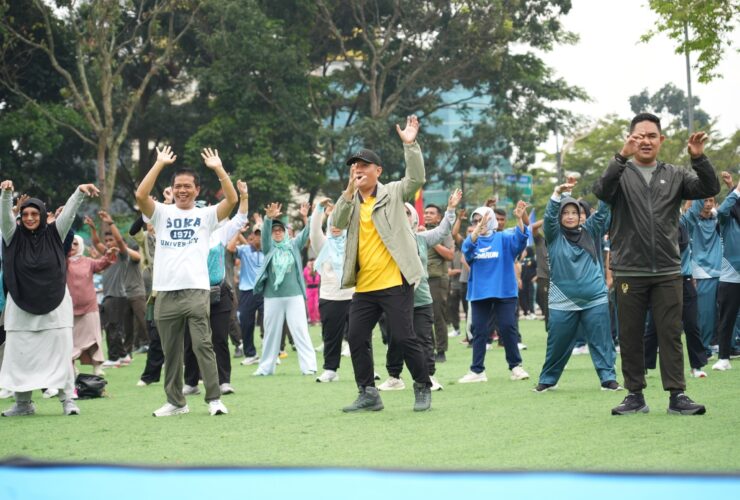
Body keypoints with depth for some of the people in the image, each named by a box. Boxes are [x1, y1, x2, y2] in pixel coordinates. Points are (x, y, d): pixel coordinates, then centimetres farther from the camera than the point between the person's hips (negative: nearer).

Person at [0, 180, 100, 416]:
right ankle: (23, 403, 9)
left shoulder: (54, 233, 4)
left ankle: (67, 400, 3)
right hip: (22, 306, 1)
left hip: (55, 304, -1)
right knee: (19, 355, 1)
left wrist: (80, 192, -23)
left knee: (61, 353, -2)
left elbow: (68, 212, -7)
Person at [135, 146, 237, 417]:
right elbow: (141, 195, -7)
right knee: (171, 351, 9)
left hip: (197, 290, -2)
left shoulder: (206, 215, 8)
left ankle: (214, 398, -5)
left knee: (202, 345, -9)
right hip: (166, 293, 2)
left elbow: (232, 199, -7)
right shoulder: (161, 213, 10)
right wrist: (160, 164, -8)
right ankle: (175, 401, 17)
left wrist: (218, 169, -10)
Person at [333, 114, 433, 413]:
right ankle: (368, 395, 14)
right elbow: (338, 222, -6)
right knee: (357, 338, 5)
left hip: (395, 283, -5)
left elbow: (416, 178, -14)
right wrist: (350, 190, -17)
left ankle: (423, 390, 9)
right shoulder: (351, 201, 12)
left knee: (404, 337, -6)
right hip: (364, 287, 5)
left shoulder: (393, 193, 2)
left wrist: (410, 145, -23)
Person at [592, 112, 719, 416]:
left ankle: (677, 396, 3)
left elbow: (710, 189, -4)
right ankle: (635, 396, 13)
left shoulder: (674, 176, 9)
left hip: (668, 272, 1)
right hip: (629, 271, -1)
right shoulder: (620, 174, 2)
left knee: (671, 334, 1)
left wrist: (699, 159, -21)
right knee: (631, 336, 5)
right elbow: (602, 191, -19)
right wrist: (622, 157, -33)